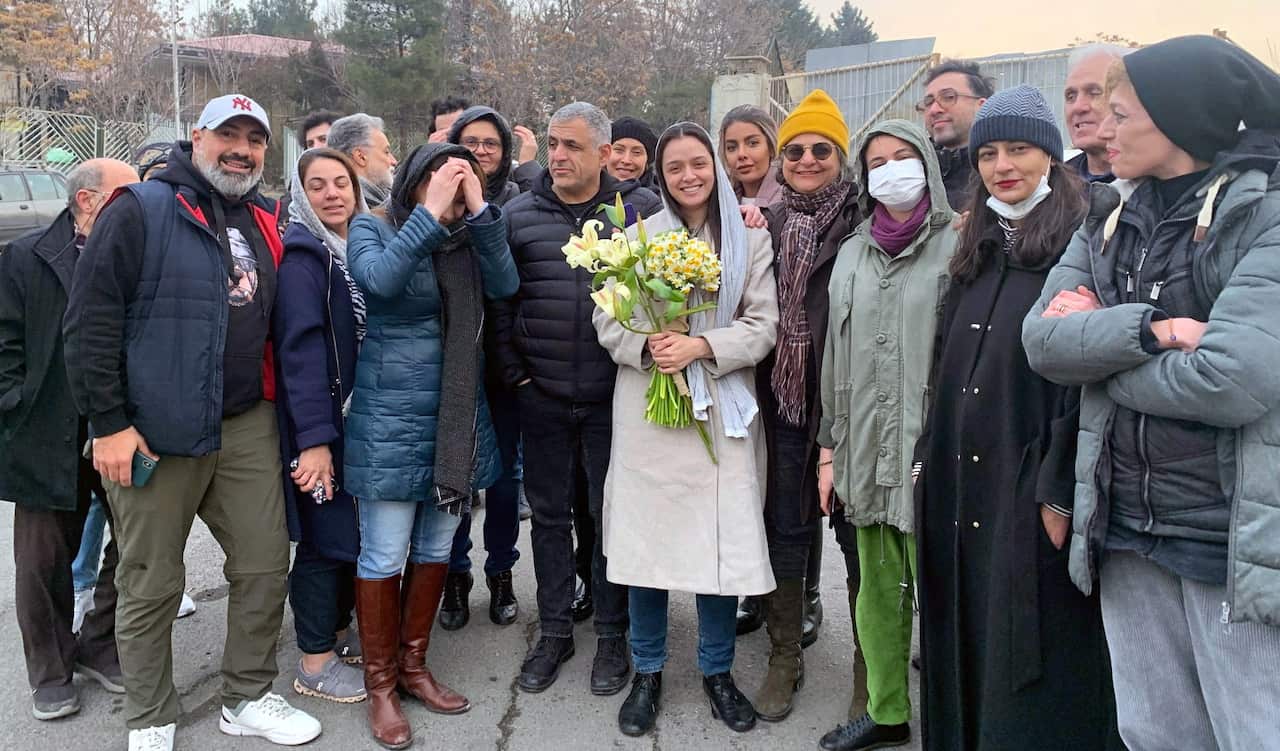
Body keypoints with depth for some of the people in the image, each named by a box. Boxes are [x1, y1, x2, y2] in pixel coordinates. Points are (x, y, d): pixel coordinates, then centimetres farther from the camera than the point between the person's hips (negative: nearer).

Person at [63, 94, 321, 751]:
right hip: (153, 435, -5)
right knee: (150, 585, 7)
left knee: (265, 565, 9)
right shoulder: (140, 211, -6)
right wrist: (108, 423, -14)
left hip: (246, 426, 6)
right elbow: (90, 320, -11)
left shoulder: (265, 223, 12)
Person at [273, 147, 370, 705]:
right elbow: (300, 347, -20)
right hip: (321, 423, -7)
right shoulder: (302, 254, -12)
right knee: (328, 537, 0)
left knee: (358, 529, 15)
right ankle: (315, 662, 15)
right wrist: (314, 437, -26)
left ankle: (339, 631, 33)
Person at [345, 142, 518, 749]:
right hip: (391, 419, -5)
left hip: (458, 417, 5)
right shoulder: (372, 228, -3)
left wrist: (477, 209, -14)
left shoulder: (466, 237, 8)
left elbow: (505, 285, -9)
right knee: (384, 556, 2)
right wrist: (432, 213, -23)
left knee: (435, 549, 14)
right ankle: (380, 684, 18)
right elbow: (379, 279, -24)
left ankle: (413, 665, 30)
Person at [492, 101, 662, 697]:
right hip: (541, 397, 2)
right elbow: (499, 301, 6)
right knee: (549, 513, 12)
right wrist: (514, 373, 2)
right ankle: (554, 632, 28)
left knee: (611, 513, 8)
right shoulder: (519, 214, 5)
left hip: (613, 396, -2)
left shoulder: (641, 209, 0)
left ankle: (611, 635, 24)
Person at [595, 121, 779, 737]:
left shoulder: (750, 240, 5)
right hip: (647, 407, 0)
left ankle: (717, 670, 24)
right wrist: (647, 345, -18)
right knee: (647, 537, 4)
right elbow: (607, 320, 3)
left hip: (722, 411, 0)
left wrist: (701, 347, -17)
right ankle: (647, 672, 23)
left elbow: (763, 325, -1)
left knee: (721, 541, 3)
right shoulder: (637, 237, 6)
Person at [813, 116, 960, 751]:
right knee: (873, 590, 14)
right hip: (863, 451, 5)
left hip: (931, 452, -5)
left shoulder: (957, 246, -3)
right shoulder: (853, 252, 13)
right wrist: (829, 450, 13)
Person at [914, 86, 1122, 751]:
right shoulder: (977, 254, 15)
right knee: (969, 651, 14)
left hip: (1032, 494, -6)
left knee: (1032, 668, 3)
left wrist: (1061, 493, -19)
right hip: (962, 493, 7)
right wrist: (932, 459, 10)